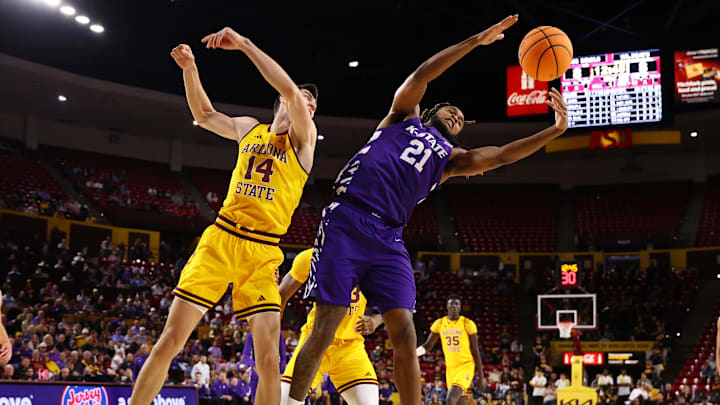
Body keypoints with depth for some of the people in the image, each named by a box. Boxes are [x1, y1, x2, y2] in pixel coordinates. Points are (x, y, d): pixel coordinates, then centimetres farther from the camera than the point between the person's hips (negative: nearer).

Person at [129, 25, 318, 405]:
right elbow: (203, 114, 33)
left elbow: (289, 90, -16)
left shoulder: (303, 137, 3)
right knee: (171, 339, -3)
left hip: (262, 253, -2)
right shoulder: (248, 128, 15)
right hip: (219, 240, 3)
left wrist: (244, 44, -15)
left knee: (269, 361, -12)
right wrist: (189, 68, 20)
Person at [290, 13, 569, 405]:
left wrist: (555, 130, 4)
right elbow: (422, 75, 3)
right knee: (325, 329, -7)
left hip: (388, 239, 4)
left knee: (405, 336, -6)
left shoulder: (451, 158, 25)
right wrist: (475, 41, 0)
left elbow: (499, 155, 13)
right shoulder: (404, 116, 19)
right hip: (346, 222, -4)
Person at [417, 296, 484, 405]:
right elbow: (427, 346, 10)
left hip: (466, 366, -5)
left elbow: (475, 351, -3)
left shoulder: (467, 324, -6)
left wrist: (481, 376, -2)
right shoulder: (439, 323, 4)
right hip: (450, 368, 5)